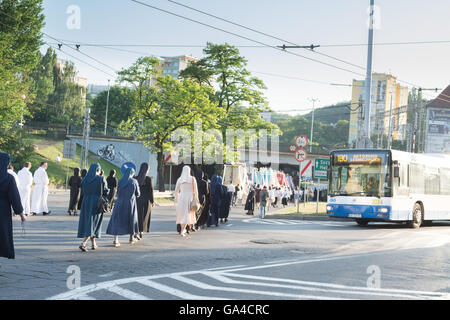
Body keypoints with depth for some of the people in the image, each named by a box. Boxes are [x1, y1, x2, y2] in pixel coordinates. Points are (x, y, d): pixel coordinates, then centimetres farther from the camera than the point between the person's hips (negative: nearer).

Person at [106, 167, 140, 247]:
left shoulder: (120, 181, -1)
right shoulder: (134, 181, -6)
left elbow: (118, 193, 10)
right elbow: (138, 194, 1)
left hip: (120, 204, 1)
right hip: (130, 204, -1)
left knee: (117, 220, 3)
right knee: (131, 220, 18)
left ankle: (115, 240, -10)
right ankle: (132, 238, 31)